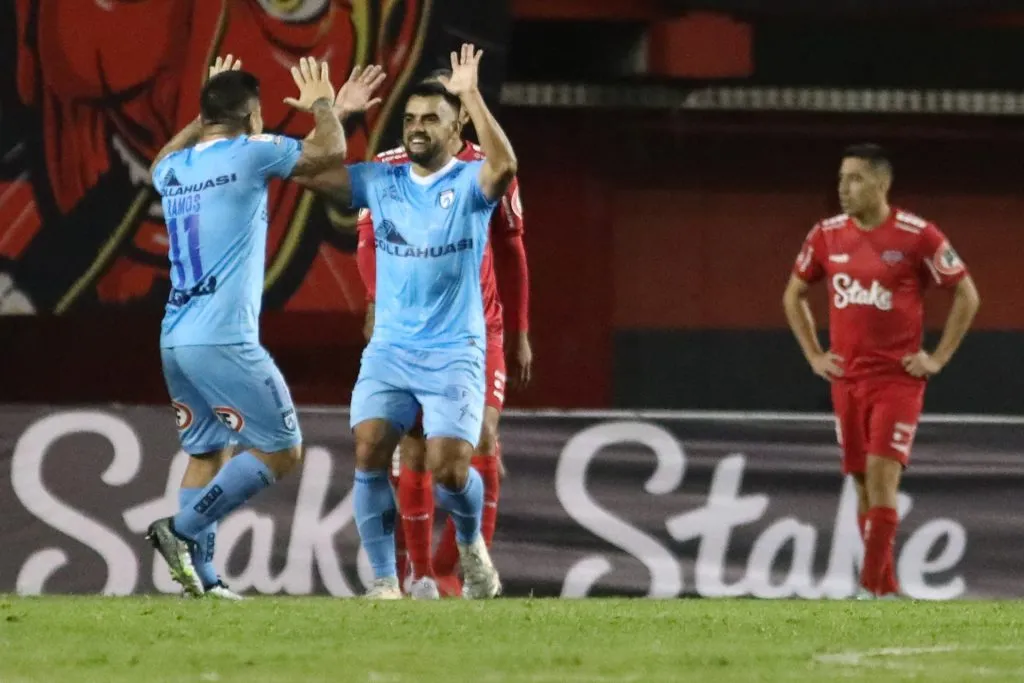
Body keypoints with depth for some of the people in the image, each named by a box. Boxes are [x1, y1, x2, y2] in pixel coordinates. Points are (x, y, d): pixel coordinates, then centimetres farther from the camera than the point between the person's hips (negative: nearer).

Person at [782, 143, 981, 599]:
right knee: (864, 485, 7)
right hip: (846, 380, 5)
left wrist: (938, 358, -4)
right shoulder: (827, 235, 4)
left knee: (881, 477, -14)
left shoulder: (917, 236, -9)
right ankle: (887, 590, 16)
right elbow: (794, 295, 19)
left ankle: (871, 591, -13)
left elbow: (966, 295, -1)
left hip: (898, 378, -5)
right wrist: (814, 356, 10)